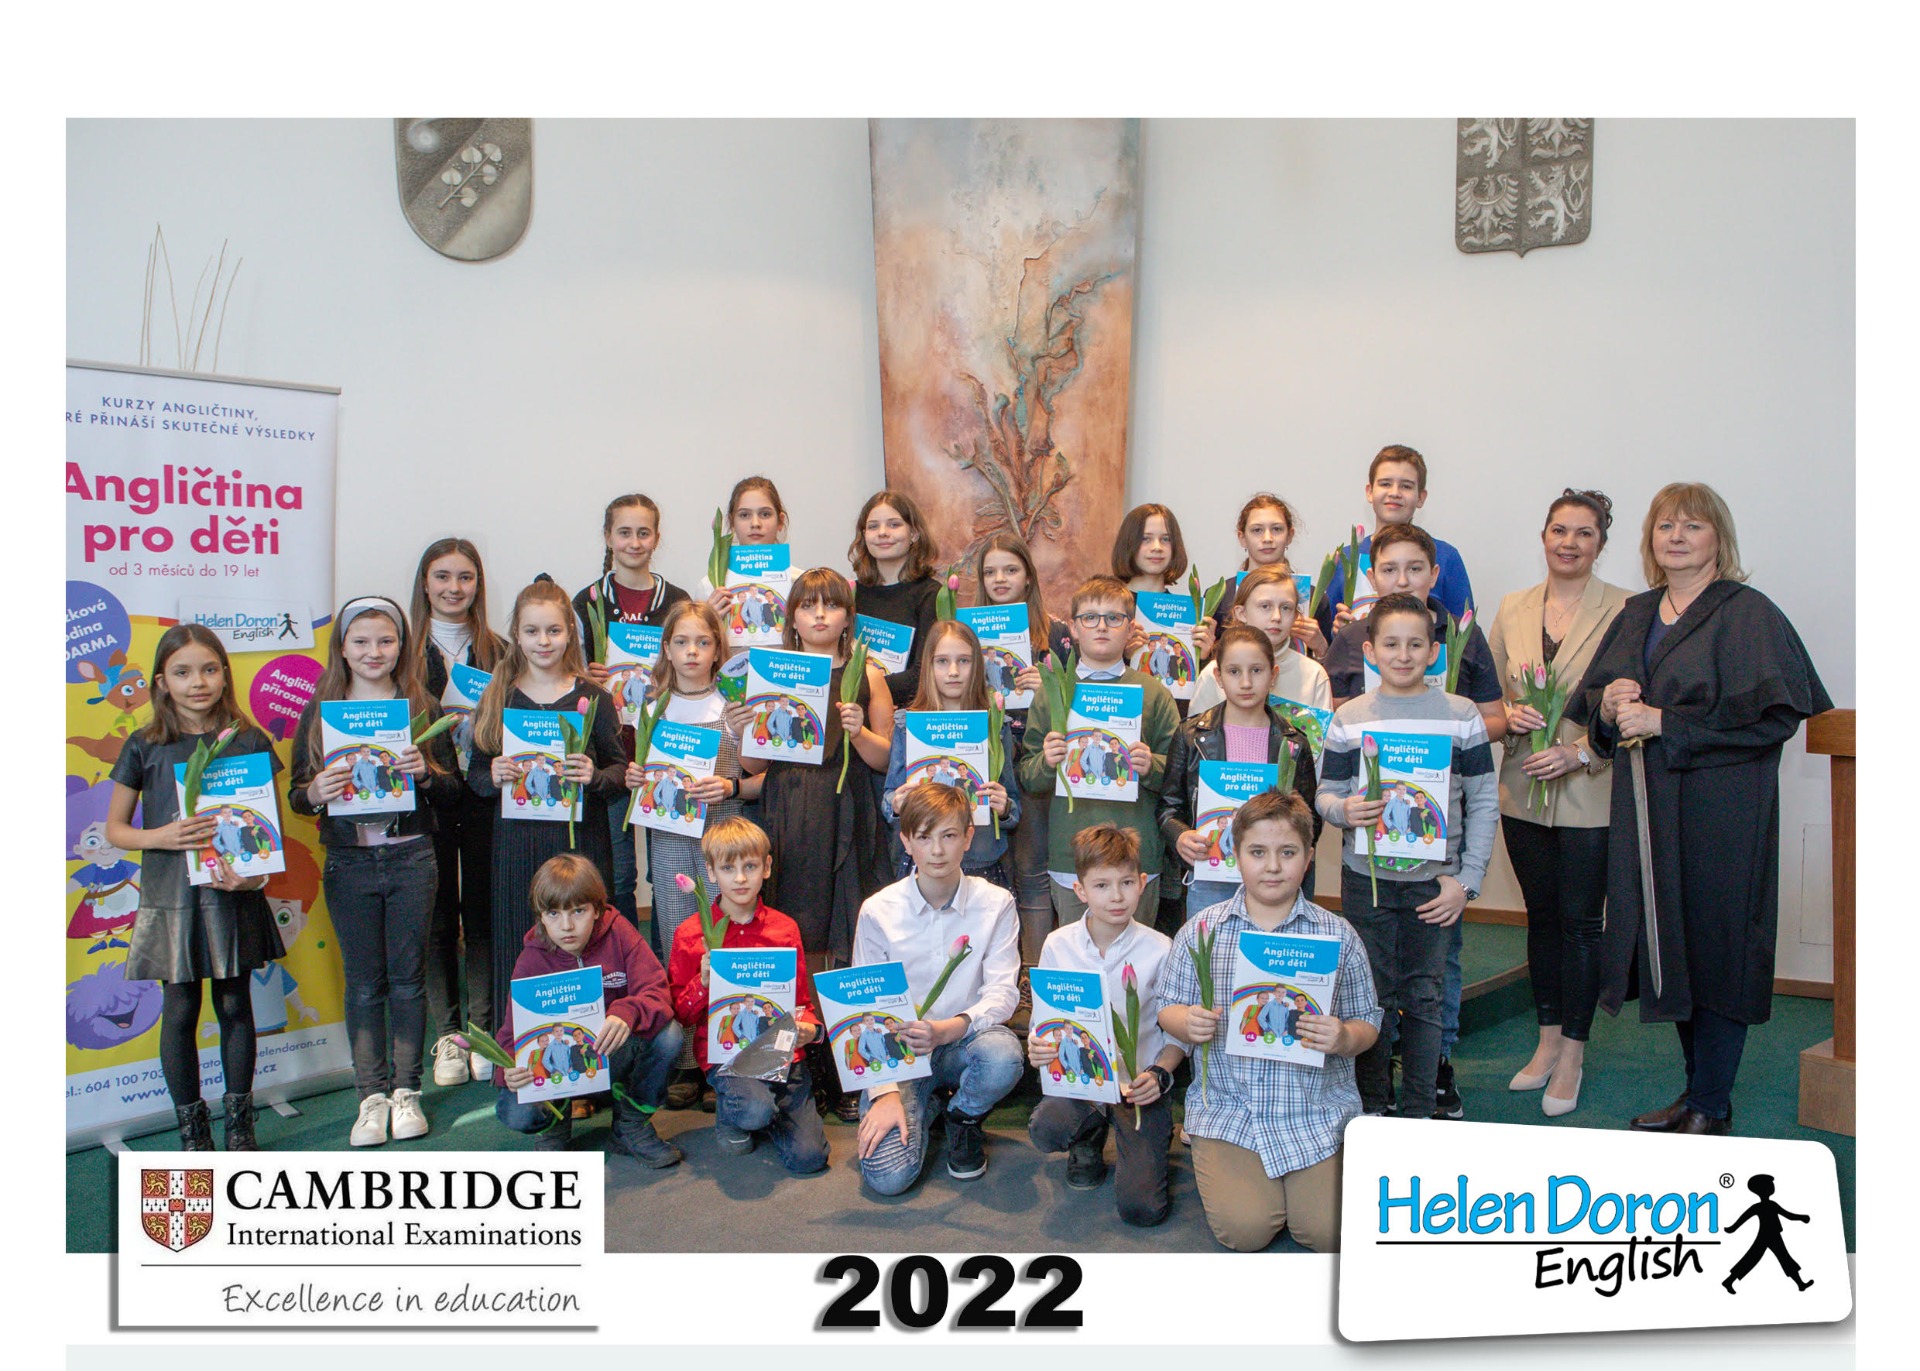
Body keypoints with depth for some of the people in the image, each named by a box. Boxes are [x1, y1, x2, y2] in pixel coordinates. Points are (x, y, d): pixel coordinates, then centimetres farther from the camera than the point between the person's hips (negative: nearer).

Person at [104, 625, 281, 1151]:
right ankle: (191, 1128, 20)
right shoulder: (145, 747, 0)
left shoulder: (249, 741, 1)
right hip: (170, 895, 0)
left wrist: (255, 869, -14)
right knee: (180, 1010, 5)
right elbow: (114, 828, 5)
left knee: (234, 1005, 8)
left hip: (234, 893, 0)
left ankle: (239, 1124, 22)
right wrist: (159, 837, -15)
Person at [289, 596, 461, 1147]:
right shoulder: (319, 713, 4)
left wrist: (425, 773, -17)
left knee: (407, 978, 6)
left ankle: (405, 1090, 18)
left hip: (410, 859, 0)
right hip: (349, 865, 1)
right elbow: (296, 796, 5)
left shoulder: (422, 708, 3)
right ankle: (371, 1095, 17)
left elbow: (453, 791, 3)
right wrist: (316, 792, -17)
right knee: (364, 983, 7)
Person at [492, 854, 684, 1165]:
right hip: (556, 1064, 0)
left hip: (616, 1053, 0)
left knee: (668, 1034, -30)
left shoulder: (618, 934, -11)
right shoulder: (531, 961, -10)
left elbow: (656, 991, -20)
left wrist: (627, 1014, -44)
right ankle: (554, 1124, 12)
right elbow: (514, 1031, -10)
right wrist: (510, 1071, -34)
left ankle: (632, 1124, -3)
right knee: (514, 1112, -29)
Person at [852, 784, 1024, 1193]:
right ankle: (920, 1106, 15)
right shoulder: (878, 911, -6)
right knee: (887, 1175, -21)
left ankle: (965, 1118, 1)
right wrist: (884, 1091, -15)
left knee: (1003, 1056, -36)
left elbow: (1003, 992, -11)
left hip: (965, 1040, 1)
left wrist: (948, 1029, -30)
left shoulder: (995, 904, -6)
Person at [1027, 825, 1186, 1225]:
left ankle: (1153, 1138, 19)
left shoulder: (1159, 950, -6)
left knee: (1141, 1207, -16)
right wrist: (1038, 1047, -15)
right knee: (1046, 1129, -32)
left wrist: (1159, 1075, -17)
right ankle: (1092, 1135, 7)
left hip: (1140, 1077, -2)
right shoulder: (1058, 945, -2)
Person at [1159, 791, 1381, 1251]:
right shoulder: (1200, 931, -1)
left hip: (1319, 1111, 1)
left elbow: (1368, 1023, 4)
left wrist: (1345, 1038, -19)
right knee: (1244, 1229, -15)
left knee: (1327, 1232, -11)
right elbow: (1169, 1009, 5)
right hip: (1228, 1107, 0)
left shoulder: (1338, 935, -1)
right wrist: (1188, 1023, -18)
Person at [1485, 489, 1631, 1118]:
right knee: (1541, 916, 14)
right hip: (1523, 790, 4)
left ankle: (1572, 1054, 17)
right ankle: (1547, 1040, 28)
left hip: (1591, 793, -4)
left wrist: (1580, 751, -19)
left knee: (1581, 920, 3)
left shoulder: (1623, 611, -7)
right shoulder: (1513, 610, 7)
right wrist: (1510, 714, -7)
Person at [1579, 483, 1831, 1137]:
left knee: (1715, 949, 0)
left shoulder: (1748, 614, -7)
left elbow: (1771, 714, -16)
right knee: (1670, 947, 12)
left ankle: (1711, 1107, 13)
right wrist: (1609, 705, -7)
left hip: (1720, 812, -6)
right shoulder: (1635, 616, 14)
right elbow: (1592, 697, 16)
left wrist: (1663, 722, -17)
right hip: (1648, 810, 6)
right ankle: (1696, 1091, 26)